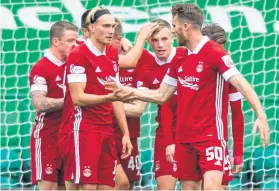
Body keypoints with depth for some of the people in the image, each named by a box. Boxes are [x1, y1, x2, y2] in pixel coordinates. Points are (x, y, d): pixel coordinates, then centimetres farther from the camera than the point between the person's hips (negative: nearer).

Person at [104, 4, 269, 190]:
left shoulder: (215, 53, -10)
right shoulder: (179, 59, 12)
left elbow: (242, 84, -17)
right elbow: (161, 96, 22)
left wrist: (261, 116, -28)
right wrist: (125, 90, 21)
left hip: (211, 135, -7)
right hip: (184, 138, 7)